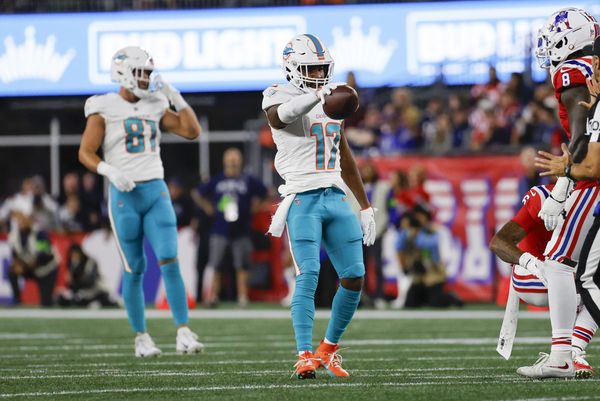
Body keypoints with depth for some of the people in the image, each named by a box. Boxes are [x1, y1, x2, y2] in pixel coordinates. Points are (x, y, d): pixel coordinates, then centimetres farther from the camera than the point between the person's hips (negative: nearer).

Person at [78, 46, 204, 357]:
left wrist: (175, 97, 0)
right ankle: (141, 337, 13)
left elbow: (192, 131, 8)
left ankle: (184, 334, -11)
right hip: (125, 195, -3)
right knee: (134, 270, 2)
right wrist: (110, 171, -23)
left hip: (156, 192, 3)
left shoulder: (154, 107, 10)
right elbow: (85, 153, -6)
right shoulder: (104, 110, -3)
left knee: (170, 262, -9)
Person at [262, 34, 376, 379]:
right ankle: (305, 356, -16)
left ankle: (330, 349, 18)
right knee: (308, 276, -17)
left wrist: (366, 207, 22)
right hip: (302, 199, -6)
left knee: (354, 277, 1)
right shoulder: (283, 96, -4)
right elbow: (279, 115, -32)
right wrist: (316, 96, -50)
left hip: (336, 197, 6)